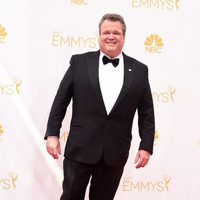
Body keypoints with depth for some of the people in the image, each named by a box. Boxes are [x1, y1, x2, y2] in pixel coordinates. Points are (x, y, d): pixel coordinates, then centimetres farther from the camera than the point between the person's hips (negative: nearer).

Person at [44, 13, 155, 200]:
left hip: (115, 153, 1)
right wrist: (52, 134, -3)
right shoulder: (80, 62, 1)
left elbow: (146, 113, 5)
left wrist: (146, 146, 0)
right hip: (80, 148, -1)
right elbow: (60, 101, 2)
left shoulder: (139, 70, 4)